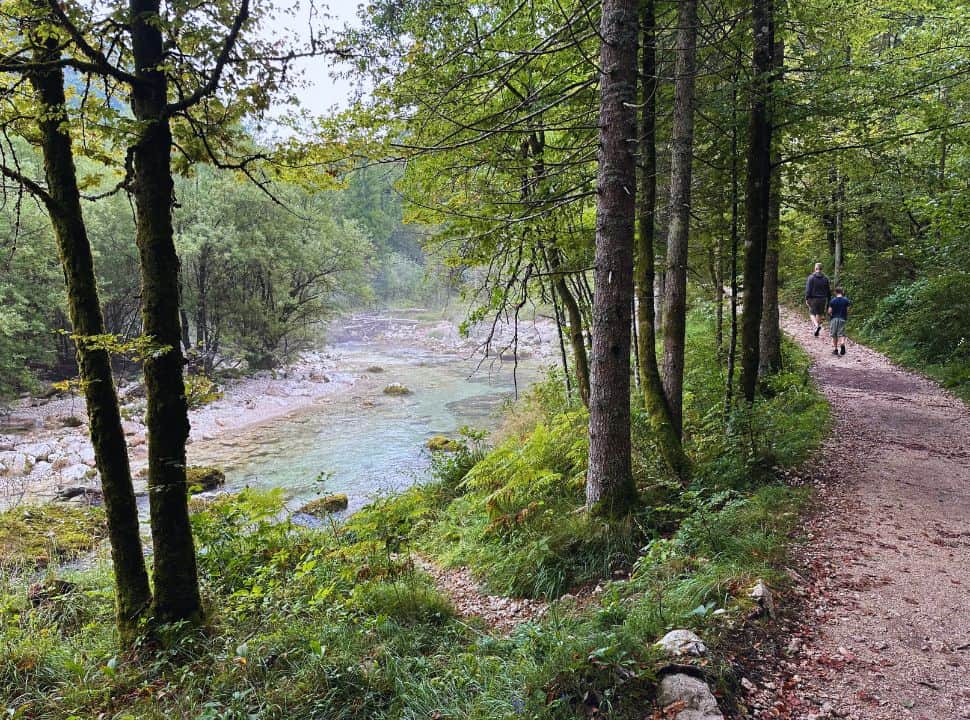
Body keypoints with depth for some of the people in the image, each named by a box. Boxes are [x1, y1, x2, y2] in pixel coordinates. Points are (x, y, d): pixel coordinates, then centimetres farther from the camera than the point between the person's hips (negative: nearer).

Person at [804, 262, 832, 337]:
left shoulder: (811, 277, -9)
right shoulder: (825, 278, 4)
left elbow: (808, 289, -12)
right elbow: (828, 291, 9)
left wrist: (807, 299, -7)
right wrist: (828, 300, 16)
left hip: (813, 299, -3)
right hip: (822, 299, 3)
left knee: (812, 314, 6)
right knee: (819, 314, 11)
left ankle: (817, 325, -21)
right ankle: (816, 331, 14)